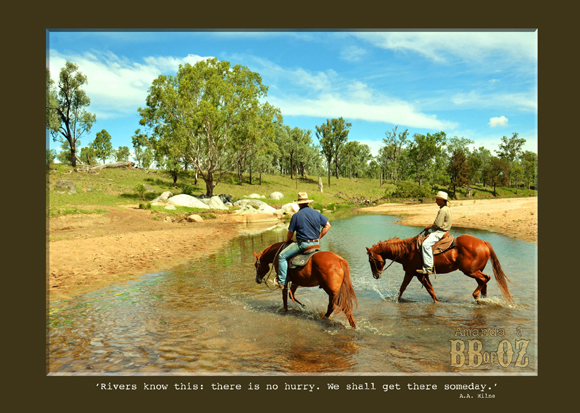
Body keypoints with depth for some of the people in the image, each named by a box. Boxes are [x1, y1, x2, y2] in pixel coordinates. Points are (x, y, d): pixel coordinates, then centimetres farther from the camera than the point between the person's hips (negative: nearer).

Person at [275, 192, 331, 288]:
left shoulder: (296, 216, -9)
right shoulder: (317, 213, 4)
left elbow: (290, 234, -4)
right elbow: (327, 225, 9)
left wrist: (287, 241, 18)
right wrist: (318, 238, 15)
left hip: (302, 244, -6)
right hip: (315, 243, 6)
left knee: (282, 256, 3)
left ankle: (282, 282, -2)